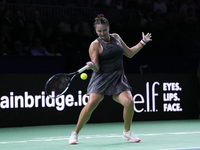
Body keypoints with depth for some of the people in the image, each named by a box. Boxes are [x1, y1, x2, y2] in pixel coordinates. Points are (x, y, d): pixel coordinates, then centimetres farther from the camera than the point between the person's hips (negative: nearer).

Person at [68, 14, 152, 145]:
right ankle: (75, 133, -5)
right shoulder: (95, 45, -3)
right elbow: (96, 68, -10)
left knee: (129, 102, -19)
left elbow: (129, 53, 23)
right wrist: (92, 65, -32)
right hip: (101, 79, -4)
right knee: (91, 104, -23)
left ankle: (127, 132, 7)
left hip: (118, 79, 4)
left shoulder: (116, 37, 12)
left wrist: (143, 42, 20)